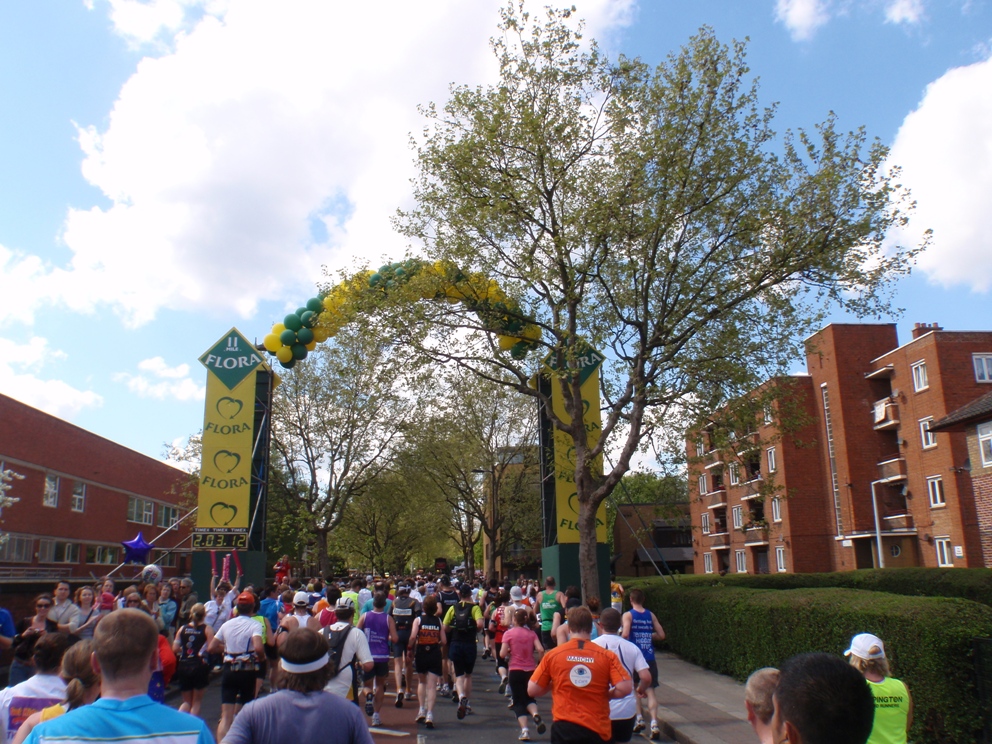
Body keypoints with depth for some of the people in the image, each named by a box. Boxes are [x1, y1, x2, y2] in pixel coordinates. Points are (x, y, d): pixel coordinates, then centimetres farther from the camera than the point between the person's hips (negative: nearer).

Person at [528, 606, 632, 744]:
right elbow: (625, 688, -12)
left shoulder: (552, 655, -4)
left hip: (564, 727, 0)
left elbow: (532, 690, -1)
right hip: (598, 729, 0)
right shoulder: (607, 656, -4)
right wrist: (606, 694, 7)